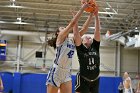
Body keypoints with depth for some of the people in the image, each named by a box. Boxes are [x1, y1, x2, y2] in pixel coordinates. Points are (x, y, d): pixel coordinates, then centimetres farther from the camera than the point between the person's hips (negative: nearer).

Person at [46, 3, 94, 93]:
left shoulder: (72, 41, 15)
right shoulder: (60, 38, -3)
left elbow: (83, 29, 9)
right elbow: (72, 23, -12)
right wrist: (82, 8, -10)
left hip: (67, 74, 6)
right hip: (55, 73, -6)